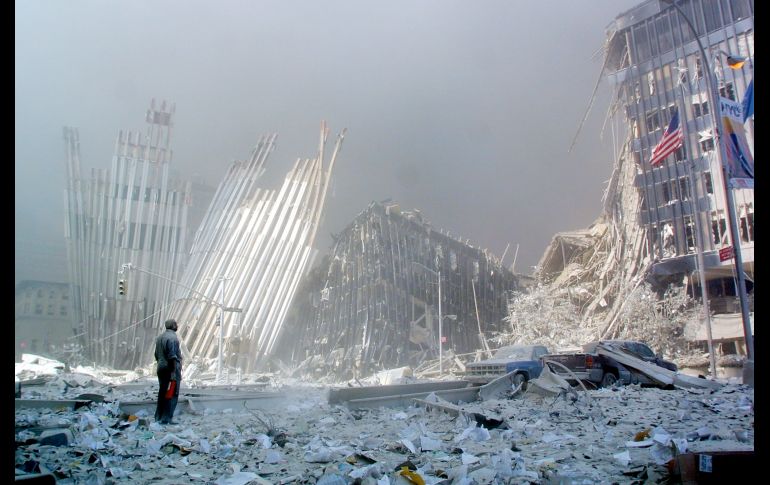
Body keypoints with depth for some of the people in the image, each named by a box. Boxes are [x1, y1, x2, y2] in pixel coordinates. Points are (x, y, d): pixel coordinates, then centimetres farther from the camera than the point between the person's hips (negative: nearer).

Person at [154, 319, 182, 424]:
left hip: (161, 368, 9)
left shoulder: (159, 337, 13)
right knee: (172, 395, -4)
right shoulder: (172, 337, -15)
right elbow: (172, 356, -20)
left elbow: (156, 355, 17)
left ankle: (158, 417, 19)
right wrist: (174, 372, -20)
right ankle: (167, 418, -7)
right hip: (170, 369, -9)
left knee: (162, 393, 14)